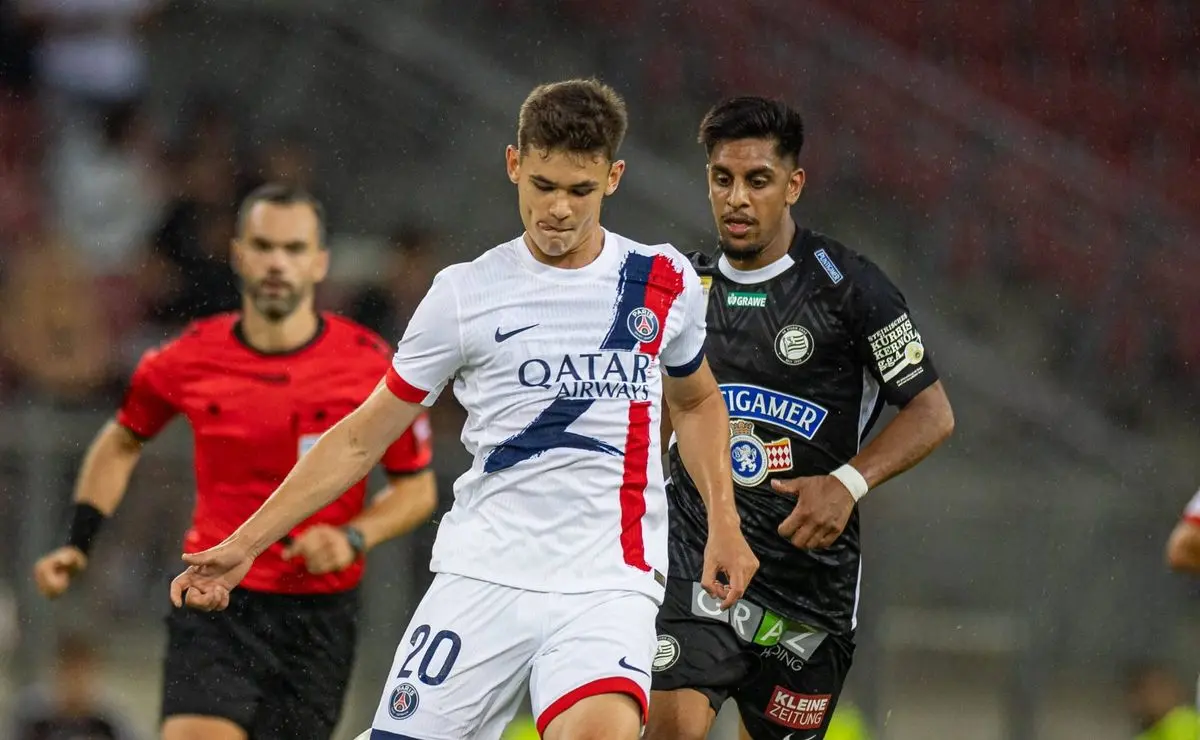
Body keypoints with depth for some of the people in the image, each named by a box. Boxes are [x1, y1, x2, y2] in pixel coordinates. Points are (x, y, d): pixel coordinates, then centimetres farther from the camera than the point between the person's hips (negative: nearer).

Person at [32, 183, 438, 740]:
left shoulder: (372, 366, -6)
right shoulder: (189, 359, -3)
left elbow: (417, 487, 5)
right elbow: (122, 443, 17)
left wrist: (353, 538, -13)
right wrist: (77, 545, 8)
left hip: (318, 615, 0)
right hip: (215, 609, 0)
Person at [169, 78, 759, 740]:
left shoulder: (665, 282, 7)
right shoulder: (466, 294, 3)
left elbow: (696, 400, 27)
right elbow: (360, 439, 9)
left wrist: (723, 520, 12)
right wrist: (244, 544, 5)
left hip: (608, 585, -1)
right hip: (480, 578, 1)